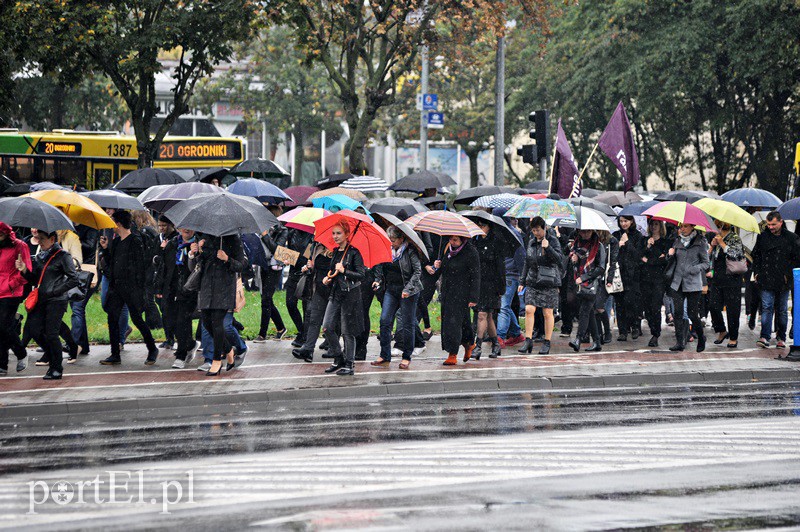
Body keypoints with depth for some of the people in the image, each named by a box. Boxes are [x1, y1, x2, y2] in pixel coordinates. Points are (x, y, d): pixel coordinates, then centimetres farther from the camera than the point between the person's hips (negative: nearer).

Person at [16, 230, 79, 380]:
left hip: (56, 301, -7)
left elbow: (74, 279, -9)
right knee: (35, 331, 0)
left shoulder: (62, 256, -6)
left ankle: (57, 369, 3)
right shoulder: (40, 257, 15)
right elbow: (35, 279, 17)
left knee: (51, 334, -8)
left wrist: (55, 291, -12)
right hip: (41, 299, 7)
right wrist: (24, 270, -1)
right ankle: (51, 356, 21)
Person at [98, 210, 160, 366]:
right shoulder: (115, 242, 14)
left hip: (131, 288, -7)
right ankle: (115, 355, 7)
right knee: (112, 319, 3)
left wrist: (138, 287, -14)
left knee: (136, 318, -4)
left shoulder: (135, 242, -8)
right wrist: (105, 249, 6)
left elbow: (140, 266, -11)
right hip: (116, 287, 7)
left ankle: (152, 349, 12)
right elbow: (110, 262, 18)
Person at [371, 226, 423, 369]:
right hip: (390, 289, 5)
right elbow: (380, 267, 17)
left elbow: (417, 271, -13)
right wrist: (378, 280, 0)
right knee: (385, 321, -2)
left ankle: (407, 357, 11)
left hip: (408, 291, -5)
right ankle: (385, 356, 5)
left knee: (407, 324, 1)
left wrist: (408, 289, -20)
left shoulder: (410, 251, -11)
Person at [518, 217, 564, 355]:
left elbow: (560, 259, -14)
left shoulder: (553, 241, -3)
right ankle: (528, 340, -2)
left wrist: (548, 248, -26)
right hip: (532, 281, 5)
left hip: (549, 282, -5)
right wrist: (522, 281, 18)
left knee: (548, 313, 0)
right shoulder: (531, 242, 13)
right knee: (529, 310, -6)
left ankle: (547, 343, 9)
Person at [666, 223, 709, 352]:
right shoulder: (678, 241, 12)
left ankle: (701, 338, 20)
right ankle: (679, 342, 2)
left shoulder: (699, 242, -2)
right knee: (678, 312, -2)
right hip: (677, 283, 4)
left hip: (693, 284, -4)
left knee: (692, 314, -3)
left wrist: (695, 268, -18)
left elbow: (705, 263, 0)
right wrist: (670, 255, 0)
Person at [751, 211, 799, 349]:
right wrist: (756, 272, 7)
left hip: (783, 281, 0)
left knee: (782, 310, 7)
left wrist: (788, 274, -2)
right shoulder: (762, 237, 7)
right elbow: (756, 255, 17)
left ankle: (781, 338, 14)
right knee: (767, 307, -9)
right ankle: (765, 336, -14)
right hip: (766, 280, 0)